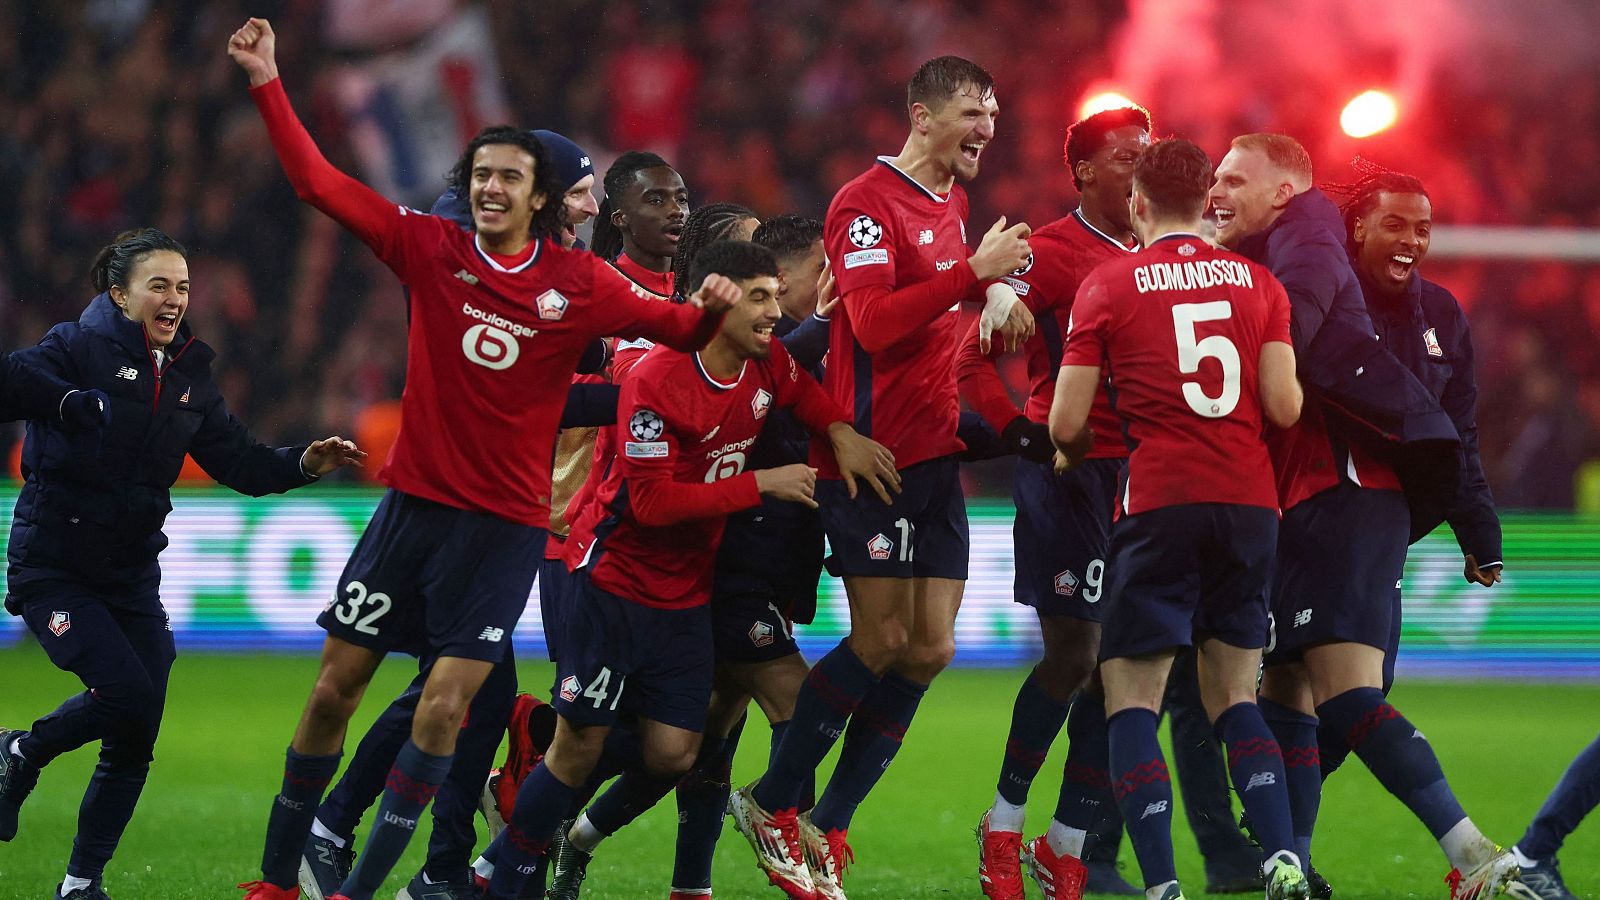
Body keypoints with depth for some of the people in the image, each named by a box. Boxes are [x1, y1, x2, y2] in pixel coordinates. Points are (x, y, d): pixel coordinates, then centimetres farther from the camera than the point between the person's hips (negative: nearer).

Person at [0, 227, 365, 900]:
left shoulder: (188, 376, 11)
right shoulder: (79, 349, -9)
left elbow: (238, 462, 12)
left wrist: (304, 465, -5)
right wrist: (67, 399, -47)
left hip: (131, 574, 6)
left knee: (135, 741, 1)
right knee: (128, 694, -22)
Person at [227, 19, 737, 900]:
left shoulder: (579, 283, -2)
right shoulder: (430, 248, -1)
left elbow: (672, 327, 5)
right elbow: (318, 181, -1)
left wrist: (709, 310, -18)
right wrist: (267, 83, -7)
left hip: (506, 522, -2)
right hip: (413, 499, 2)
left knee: (445, 708, -10)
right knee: (333, 689, 4)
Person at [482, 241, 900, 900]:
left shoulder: (767, 364, -1)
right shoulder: (656, 379, -21)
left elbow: (804, 395, 24)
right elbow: (652, 501, -24)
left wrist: (841, 432, 1)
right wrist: (759, 484, -22)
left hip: (686, 592, 6)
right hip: (615, 579, -6)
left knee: (672, 755, -4)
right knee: (580, 746, -6)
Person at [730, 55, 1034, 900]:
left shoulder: (953, 203, 15)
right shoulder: (865, 204, -12)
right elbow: (874, 323, -23)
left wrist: (995, 289, 10)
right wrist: (972, 271, -28)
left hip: (935, 458, 8)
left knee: (930, 651, 3)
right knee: (881, 645, -8)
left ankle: (825, 829, 11)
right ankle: (771, 804, 9)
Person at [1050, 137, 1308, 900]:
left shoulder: (1107, 286, 0)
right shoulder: (1258, 283, 8)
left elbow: (1067, 423, -3)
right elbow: (1285, 407, 1)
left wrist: (1073, 456, 20)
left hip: (1159, 503, -4)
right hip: (1251, 501, 4)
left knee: (1131, 701, 1)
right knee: (1234, 701, 13)